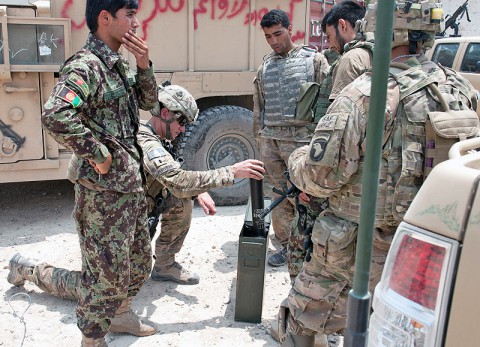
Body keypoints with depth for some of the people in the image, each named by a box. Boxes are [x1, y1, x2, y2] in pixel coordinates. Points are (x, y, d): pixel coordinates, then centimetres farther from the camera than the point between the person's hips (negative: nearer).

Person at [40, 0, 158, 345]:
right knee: (107, 269, 4)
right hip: (103, 189, -9)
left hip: (131, 181, 9)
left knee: (140, 260, 22)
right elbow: (55, 116, -32)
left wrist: (144, 64, 0)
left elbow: (148, 101, 17)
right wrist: (97, 154, -23)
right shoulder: (85, 65, -18)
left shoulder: (119, 63, 11)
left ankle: (120, 314, 44)